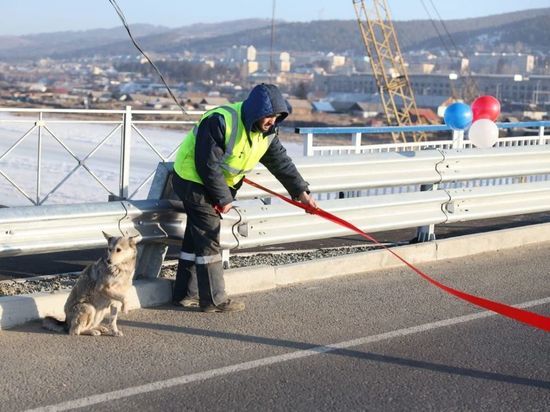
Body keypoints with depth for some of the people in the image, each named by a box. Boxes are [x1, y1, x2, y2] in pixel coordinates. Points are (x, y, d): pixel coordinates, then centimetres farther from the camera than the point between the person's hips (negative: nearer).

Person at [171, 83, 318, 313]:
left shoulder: (267, 132, -3)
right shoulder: (221, 122, -28)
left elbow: (280, 162, 4)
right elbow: (208, 165, -28)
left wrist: (301, 192, -3)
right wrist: (224, 198, -22)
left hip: (217, 185, 9)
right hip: (194, 180, -9)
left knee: (196, 239, 13)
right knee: (208, 241, -6)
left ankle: (185, 294, 21)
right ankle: (214, 300, 0)